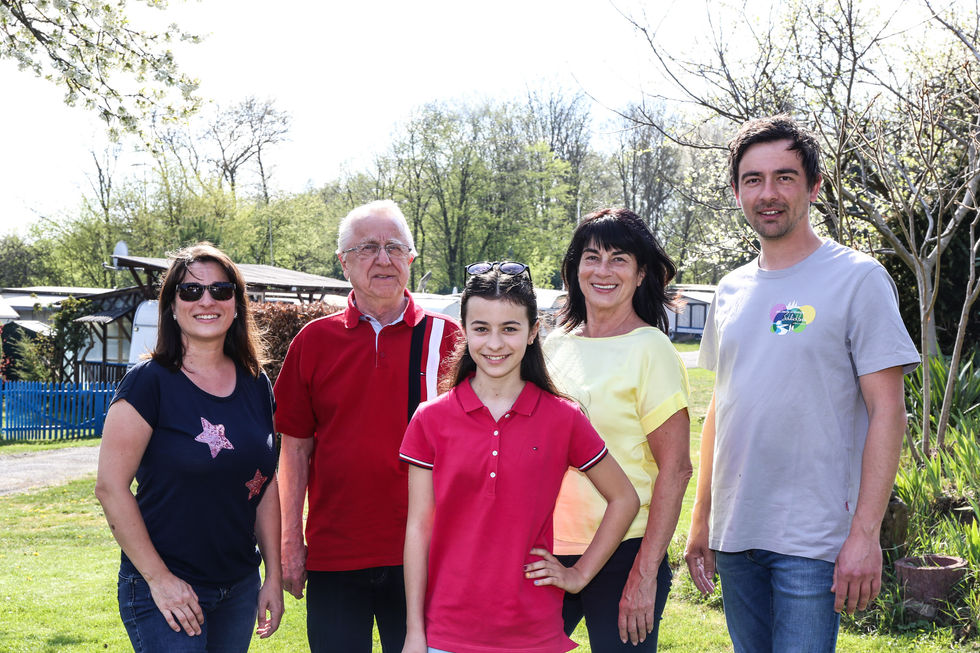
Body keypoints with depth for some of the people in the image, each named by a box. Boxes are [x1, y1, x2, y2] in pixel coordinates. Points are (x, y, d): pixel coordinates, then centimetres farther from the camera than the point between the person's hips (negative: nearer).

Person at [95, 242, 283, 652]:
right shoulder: (149, 383, -10)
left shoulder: (256, 386, 6)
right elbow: (110, 487, -13)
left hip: (239, 586, 5)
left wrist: (273, 576, 8)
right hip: (164, 589, -5)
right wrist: (158, 578, -15)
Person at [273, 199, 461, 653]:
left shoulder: (446, 339, 0)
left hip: (421, 555, -1)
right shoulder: (314, 341, 4)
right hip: (333, 555, 1)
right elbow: (296, 448, 6)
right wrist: (290, 542, 2)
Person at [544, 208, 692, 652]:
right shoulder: (555, 344, 8)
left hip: (622, 553, -5)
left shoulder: (649, 350, -8)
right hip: (550, 550, 5)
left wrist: (645, 574, -15)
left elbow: (675, 469, -11)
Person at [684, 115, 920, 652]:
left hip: (814, 541, -5)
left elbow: (887, 412, -9)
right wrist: (701, 519, 15)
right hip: (734, 535, 6)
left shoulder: (858, 279, -6)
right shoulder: (731, 290, 11)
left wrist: (865, 532, -15)